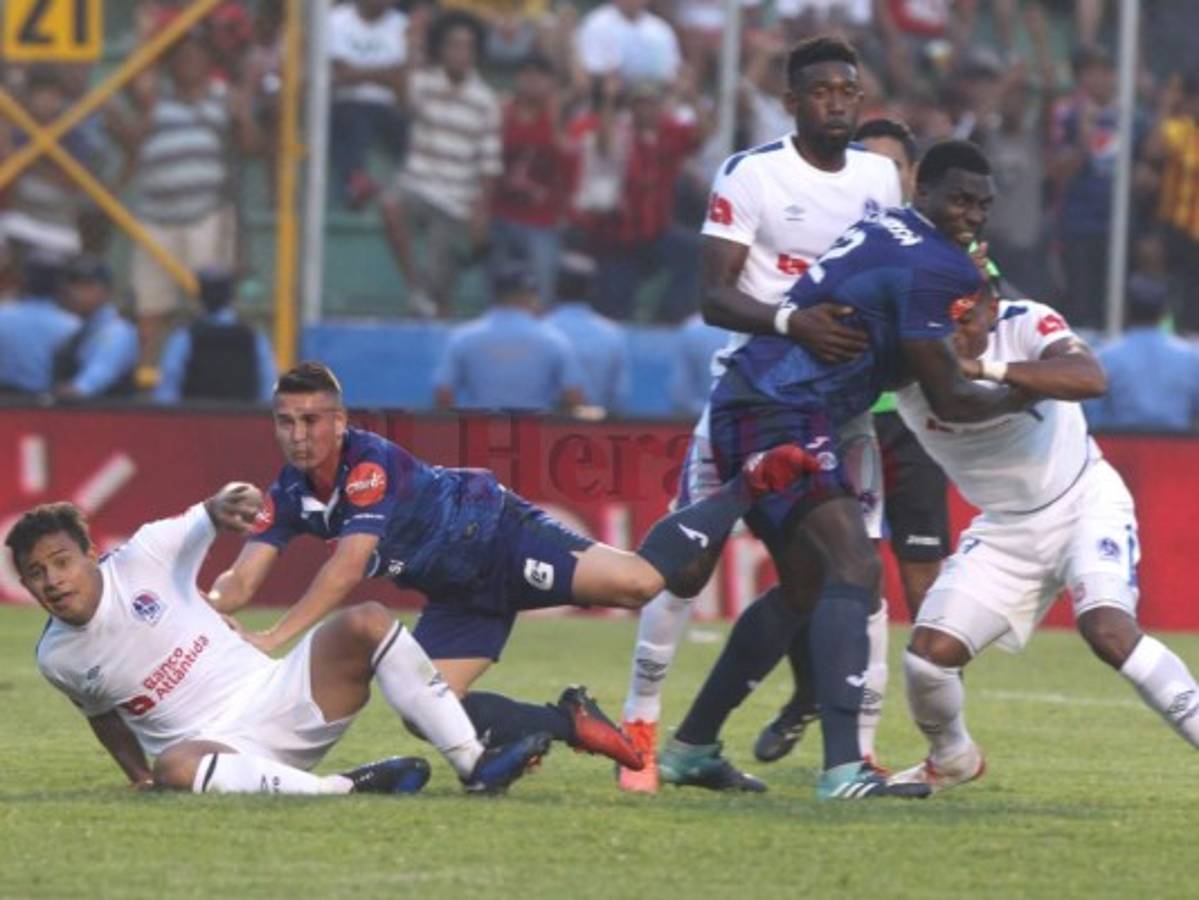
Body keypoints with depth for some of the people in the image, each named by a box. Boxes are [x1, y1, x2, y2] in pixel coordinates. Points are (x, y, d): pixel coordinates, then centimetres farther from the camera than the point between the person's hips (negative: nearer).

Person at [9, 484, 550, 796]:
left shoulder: (143, 558, -2)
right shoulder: (56, 658, 4)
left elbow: (203, 522, -9)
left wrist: (220, 506, -34)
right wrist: (139, 778, 12)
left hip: (278, 697, 2)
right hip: (212, 744, -2)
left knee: (366, 623, -20)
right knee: (175, 768, -40)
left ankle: (474, 764, -20)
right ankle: (343, 788, -36)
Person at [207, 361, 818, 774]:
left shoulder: (371, 463, -25)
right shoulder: (288, 497, -3)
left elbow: (346, 569, -34)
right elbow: (242, 580, -7)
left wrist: (275, 638, -38)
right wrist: (206, 607, -31)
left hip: (500, 539, -8)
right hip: (461, 596, 8)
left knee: (639, 580, -26)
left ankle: (750, 489, -6)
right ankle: (568, 721, 7)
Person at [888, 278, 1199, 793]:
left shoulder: (1025, 324, -22)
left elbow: (1090, 379, -39)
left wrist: (985, 369, -47)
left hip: (1085, 500, -4)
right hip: (1006, 528, 4)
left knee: (1108, 630, -27)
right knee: (930, 653, -6)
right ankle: (952, 760, 24)